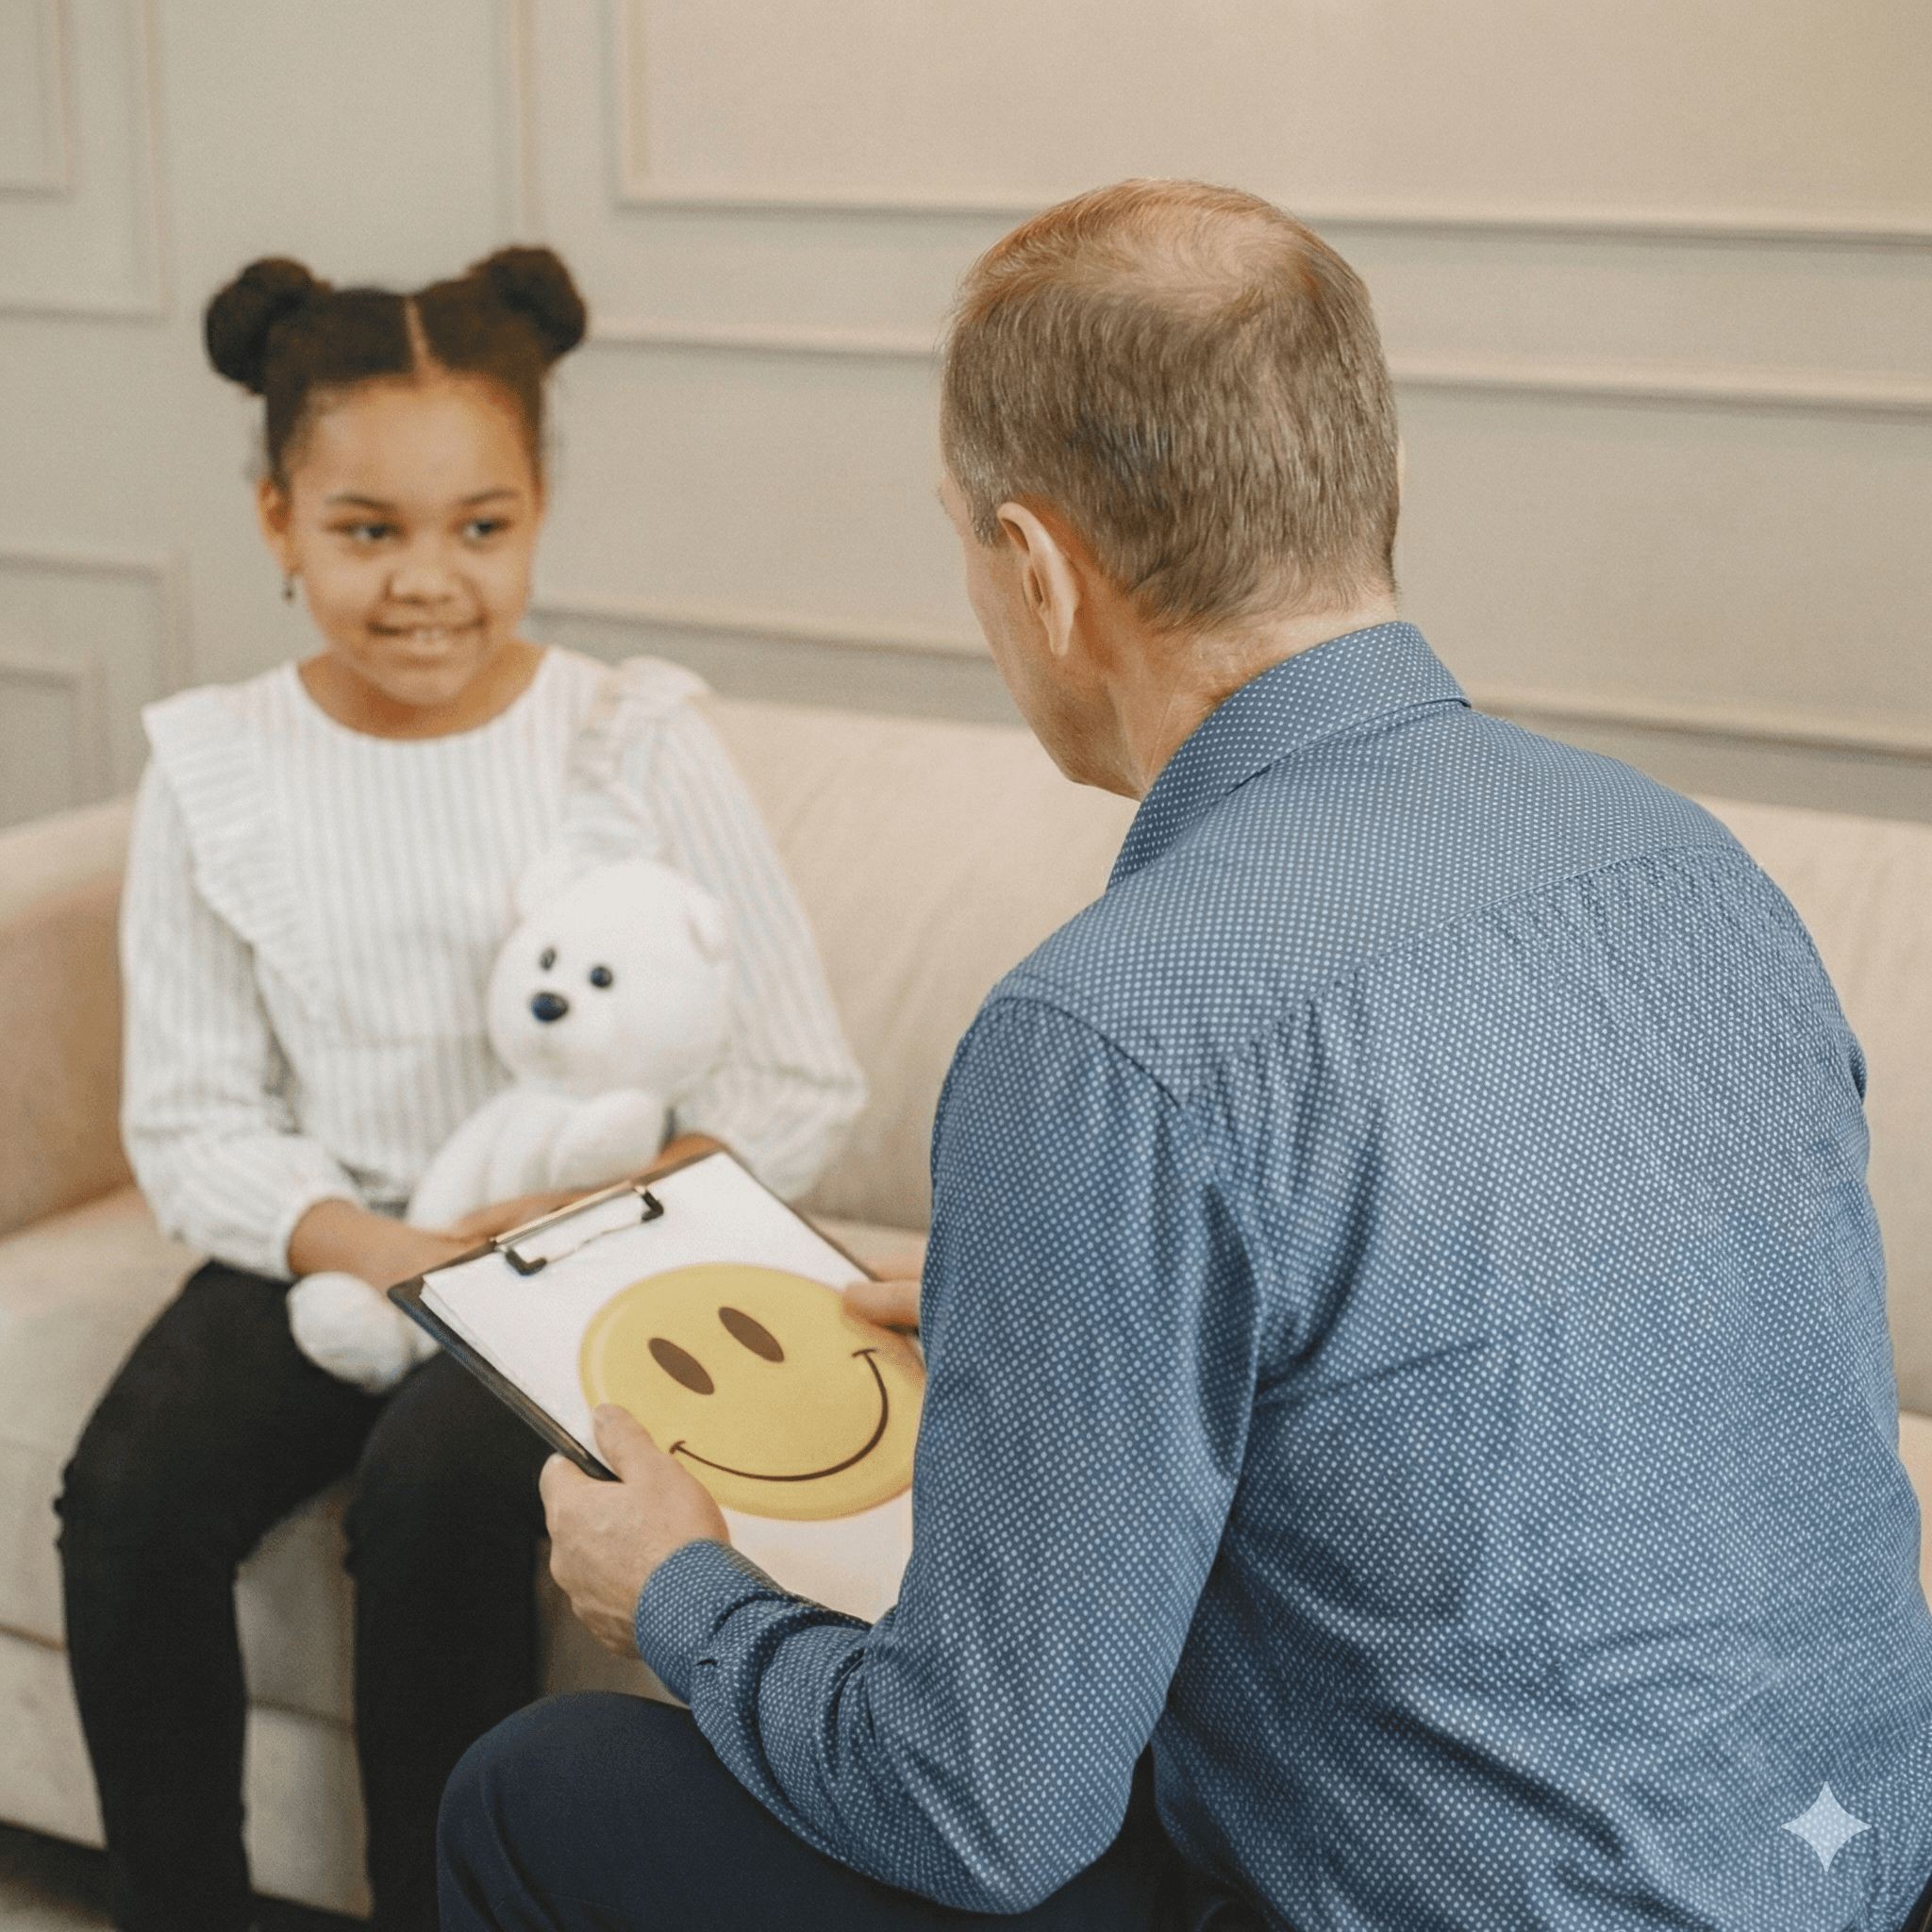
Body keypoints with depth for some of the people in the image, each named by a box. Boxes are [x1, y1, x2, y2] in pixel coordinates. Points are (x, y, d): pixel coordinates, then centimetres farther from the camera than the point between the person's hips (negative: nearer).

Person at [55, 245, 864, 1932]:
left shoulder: (640, 746, -6)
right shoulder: (216, 770, 0)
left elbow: (798, 1085, -4)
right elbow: (191, 1122, 1)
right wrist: (380, 1247, -17)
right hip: (325, 1242, 3)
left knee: (436, 1483, -29)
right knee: (130, 1492, -22)